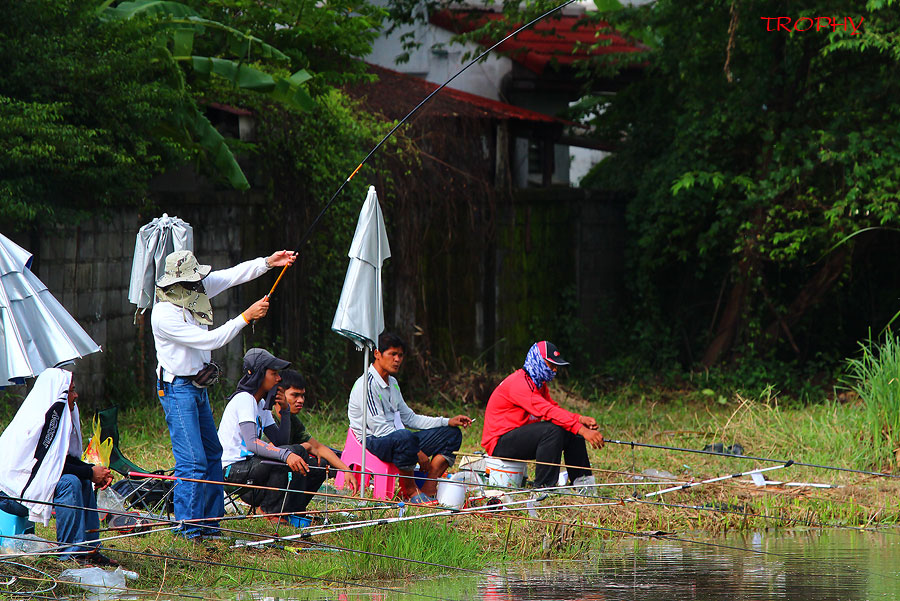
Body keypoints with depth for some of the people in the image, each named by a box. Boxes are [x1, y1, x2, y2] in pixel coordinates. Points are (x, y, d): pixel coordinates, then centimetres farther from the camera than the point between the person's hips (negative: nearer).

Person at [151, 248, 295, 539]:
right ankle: (190, 530, -8)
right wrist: (246, 317, -20)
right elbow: (209, 340, -24)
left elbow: (230, 276, 8)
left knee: (212, 453, 14)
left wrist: (267, 263, 0)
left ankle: (210, 523, 22)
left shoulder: (192, 294, 0)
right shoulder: (165, 315, -24)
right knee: (192, 461, -12)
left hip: (197, 387, 10)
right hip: (178, 390, -10)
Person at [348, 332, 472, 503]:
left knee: (452, 434, 5)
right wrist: (417, 454, -21)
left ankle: (428, 490, -9)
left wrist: (448, 422, 12)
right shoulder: (367, 384, -14)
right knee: (405, 437, -42)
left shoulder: (392, 383, 17)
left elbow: (409, 418, 23)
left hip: (396, 440, 10)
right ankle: (410, 491, -22)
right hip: (372, 442, -10)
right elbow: (379, 428, -20)